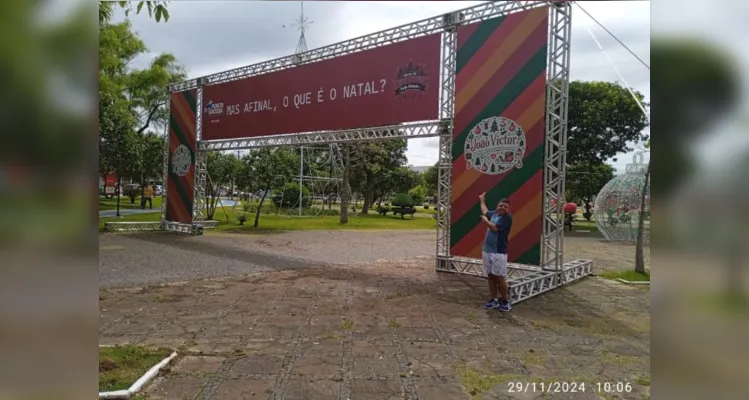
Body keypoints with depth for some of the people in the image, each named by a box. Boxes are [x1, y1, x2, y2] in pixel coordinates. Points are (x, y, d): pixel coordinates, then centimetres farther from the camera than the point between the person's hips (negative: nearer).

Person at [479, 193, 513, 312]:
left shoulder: (507, 218, -9)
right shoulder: (494, 214, 11)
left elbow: (495, 228, -21)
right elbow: (484, 211, 35)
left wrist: (485, 221, -3)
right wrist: (482, 200, 50)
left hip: (499, 253, -7)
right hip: (487, 251, 7)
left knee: (500, 278, -4)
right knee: (490, 277, 11)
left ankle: (505, 301, 10)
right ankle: (494, 300, 20)